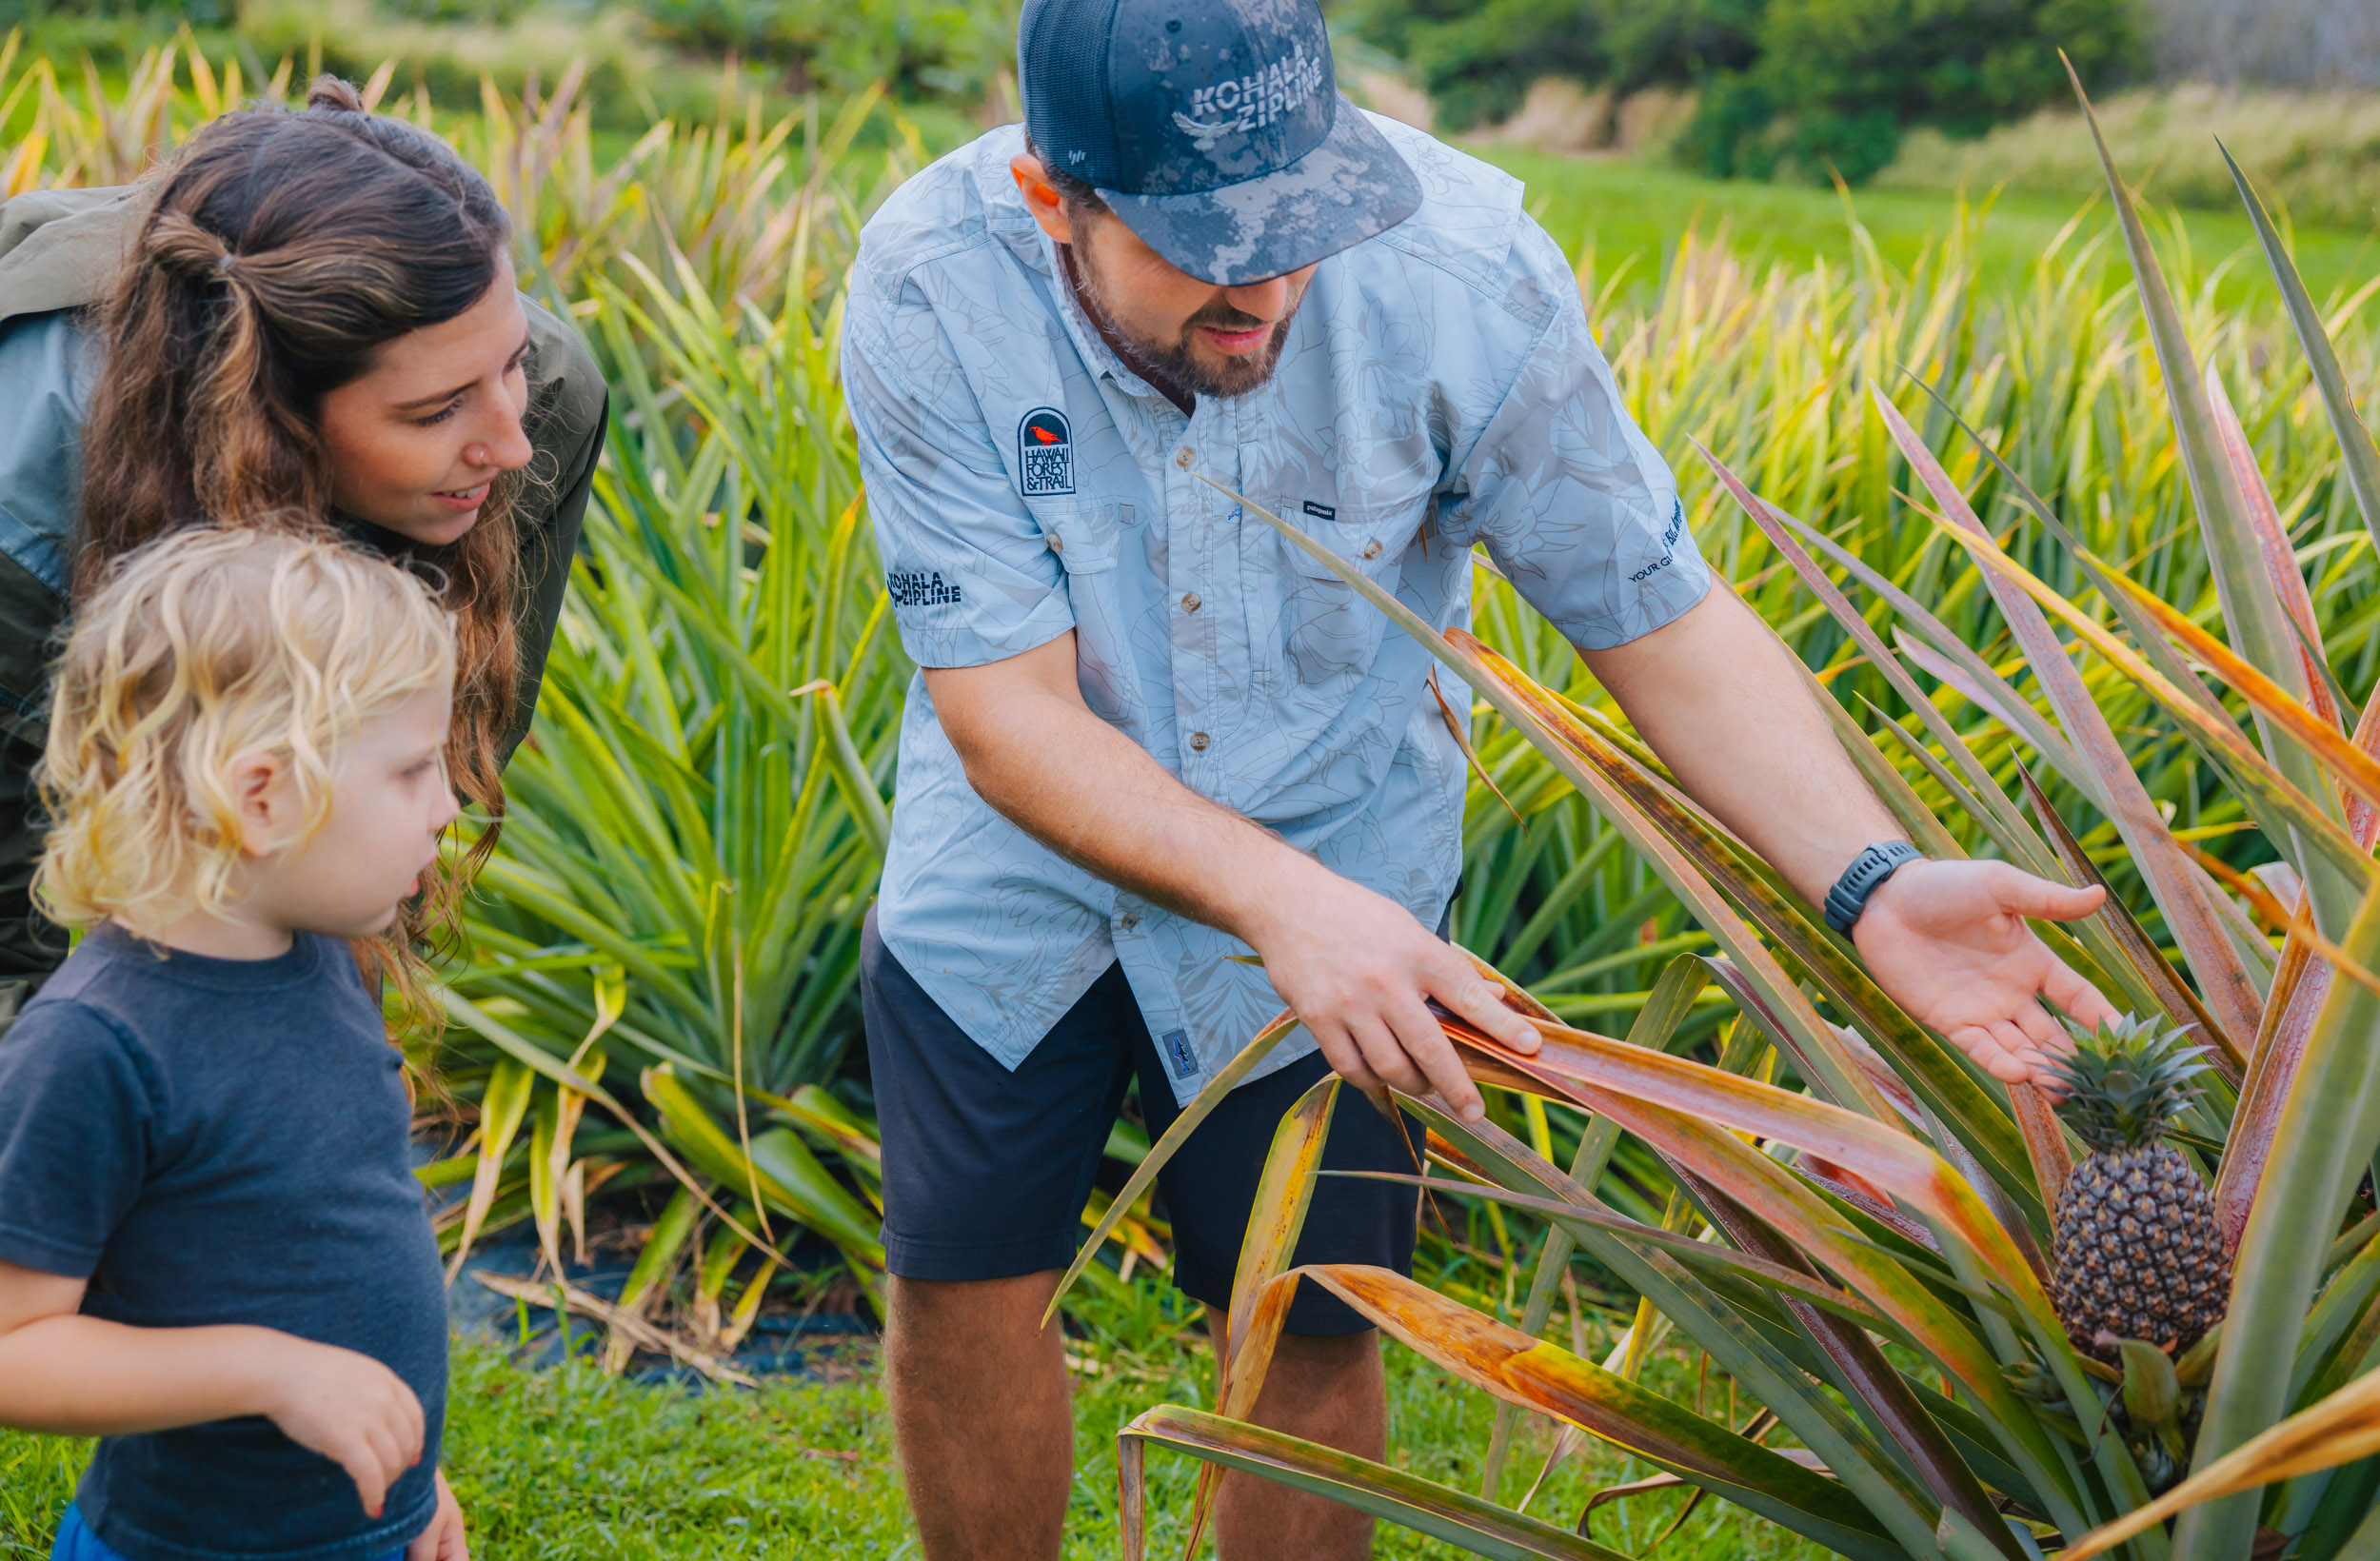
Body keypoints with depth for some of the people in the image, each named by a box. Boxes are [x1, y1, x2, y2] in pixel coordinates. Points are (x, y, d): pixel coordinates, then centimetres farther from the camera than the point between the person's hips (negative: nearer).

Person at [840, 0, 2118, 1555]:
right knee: (959, 1289, 7)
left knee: (1309, 1337, 2)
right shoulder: (933, 289, -28)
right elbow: (1008, 714, -27)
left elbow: (1661, 612, -19)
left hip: (1331, 835, 0)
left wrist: (1874, 881, -34)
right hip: (1020, 846, 1)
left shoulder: (1465, 273, -28)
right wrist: (1282, 901, -42)